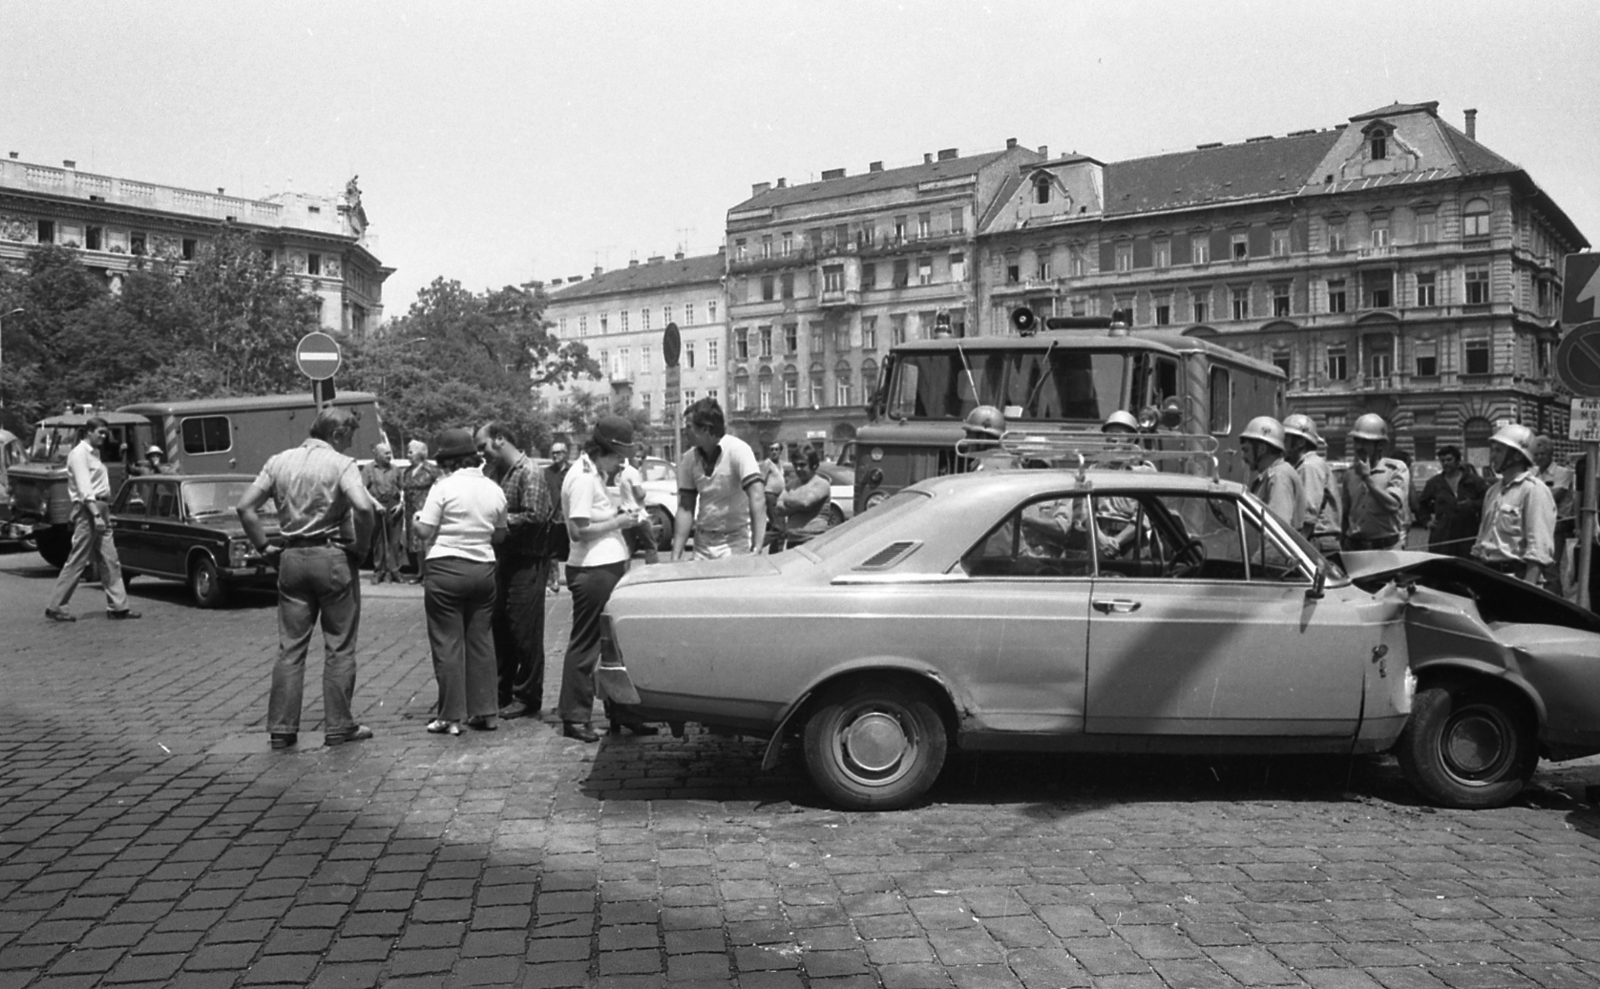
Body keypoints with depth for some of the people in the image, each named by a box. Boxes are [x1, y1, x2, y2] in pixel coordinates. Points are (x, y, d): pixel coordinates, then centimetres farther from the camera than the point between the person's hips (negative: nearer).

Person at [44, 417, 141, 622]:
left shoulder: (94, 453, 18)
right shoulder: (79, 453, -8)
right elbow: (84, 488, -17)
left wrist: (104, 513, 9)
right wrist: (96, 514, -22)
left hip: (101, 509, 9)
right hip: (87, 511, -9)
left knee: (110, 560, 6)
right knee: (77, 561, -4)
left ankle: (118, 606, 7)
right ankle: (55, 607, 4)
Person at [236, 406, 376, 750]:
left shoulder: (279, 461, 8)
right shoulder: (341, 464, -8)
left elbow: (245, 506, 4)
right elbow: (363, 507, -24)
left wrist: (263, 546, 9)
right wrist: (361, 546, -10)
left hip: (292, 557, 5)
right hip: (333, 557, -5)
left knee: (290, 647, 10)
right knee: (339, 647, 5)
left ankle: (281, 728, 11)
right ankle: (338, 726, 9)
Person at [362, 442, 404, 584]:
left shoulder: (395, 469, 12)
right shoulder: (368, 469, 3)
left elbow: (402, 489, 15)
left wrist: (401, 503, 0)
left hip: (394, 509, 2)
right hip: (376, 509, -2)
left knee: (394, 542, -1)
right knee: (377, 542, 3)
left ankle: (394, 572, 3)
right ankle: (379, 572, 10)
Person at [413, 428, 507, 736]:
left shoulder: (444, 486, -11)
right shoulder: (494, 490, 6)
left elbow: (425, 531, -10)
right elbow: (500, 535, 11)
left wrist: (416, 519, 10)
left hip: (446, 569, -5)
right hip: (483, 569, 5)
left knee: (447, 643, 2)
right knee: (481, 641, 12)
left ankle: (451, 716, 5)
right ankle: (484, 711, 15)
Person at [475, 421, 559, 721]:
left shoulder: (530, 472, -13)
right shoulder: (501, 473, 14)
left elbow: (536, 516, -22)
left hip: (527, 562, -9)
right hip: (505, 559, 9)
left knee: (525, 632, -2)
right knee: (499, 628, 13)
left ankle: (527, 698, 8)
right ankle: (503, 693, 24)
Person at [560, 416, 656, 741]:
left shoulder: (595, 474, 15)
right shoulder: (582, 478, -16)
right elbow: (578, 530, -20)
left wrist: (618, 512, 8)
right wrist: (618, 521, -14)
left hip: (609, 567, 10)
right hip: (592, 571, -10)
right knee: (585, 644, -2)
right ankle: (574, 718, 7)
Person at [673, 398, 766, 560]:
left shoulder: (738, 450, -14)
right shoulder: (688, 460, 0)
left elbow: (757, 498, -22)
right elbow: (685, 508, 3)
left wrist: (757, 548, -31)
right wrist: (675, 557, -5)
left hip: (736, 541, -4)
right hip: (703, 544, 4)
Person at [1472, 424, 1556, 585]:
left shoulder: (1534, 490, -9)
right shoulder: (1493, 491, 17)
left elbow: (1539, 551, -16)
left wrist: (1527, 590, -22)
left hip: (1515, 576, -8)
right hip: (1486, 575, 8)